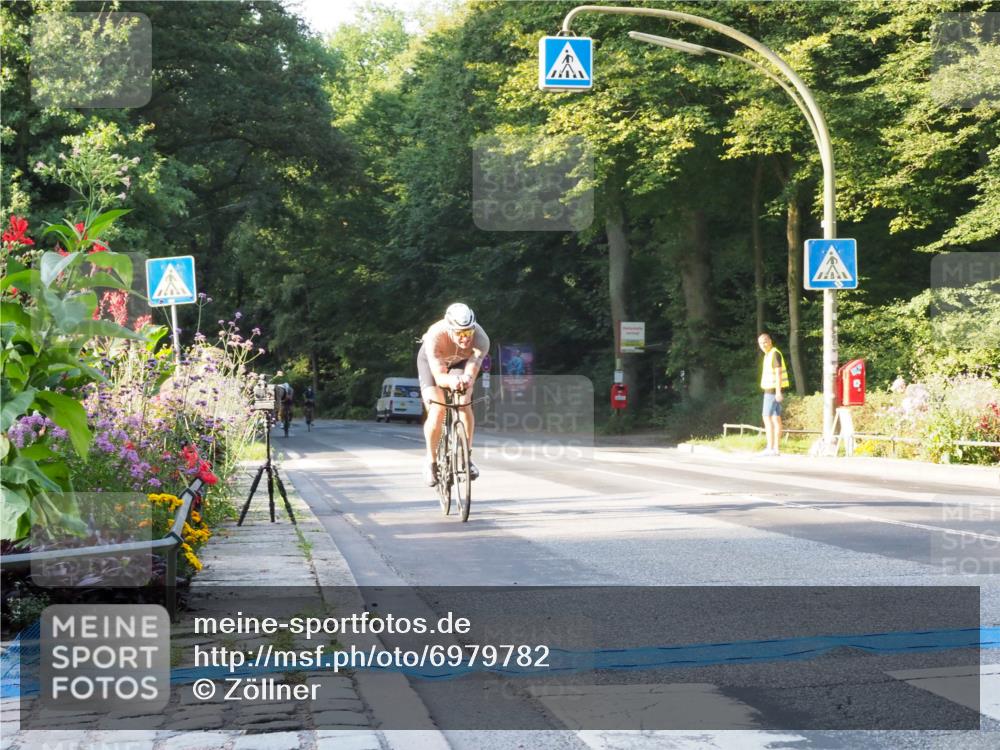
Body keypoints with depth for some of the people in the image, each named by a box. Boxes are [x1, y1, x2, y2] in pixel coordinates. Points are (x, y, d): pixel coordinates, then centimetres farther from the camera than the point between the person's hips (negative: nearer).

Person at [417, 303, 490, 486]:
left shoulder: (480, 339, -37)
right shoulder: (435, 336, -41)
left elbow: (470, 374, -41)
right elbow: (439, 377, -44)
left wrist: (466, 380, -65)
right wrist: (452, 380, -66)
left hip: (461, 361, 2)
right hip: (431, 361, -2)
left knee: (464, 403, -22)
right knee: (437, 409, -20)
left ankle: (466, 457, -6)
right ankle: (430, 461, -1)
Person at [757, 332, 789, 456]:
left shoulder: (775, 353, -12)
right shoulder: (768, 354, 17)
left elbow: (778, 373, -18)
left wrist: (778, 391, -23)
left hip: (773, 390, -10)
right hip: (770, 390, 10)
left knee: (767, 418, -11)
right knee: (776, 418, 7)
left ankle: (770, 448, -14)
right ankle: (776, 448, 6)